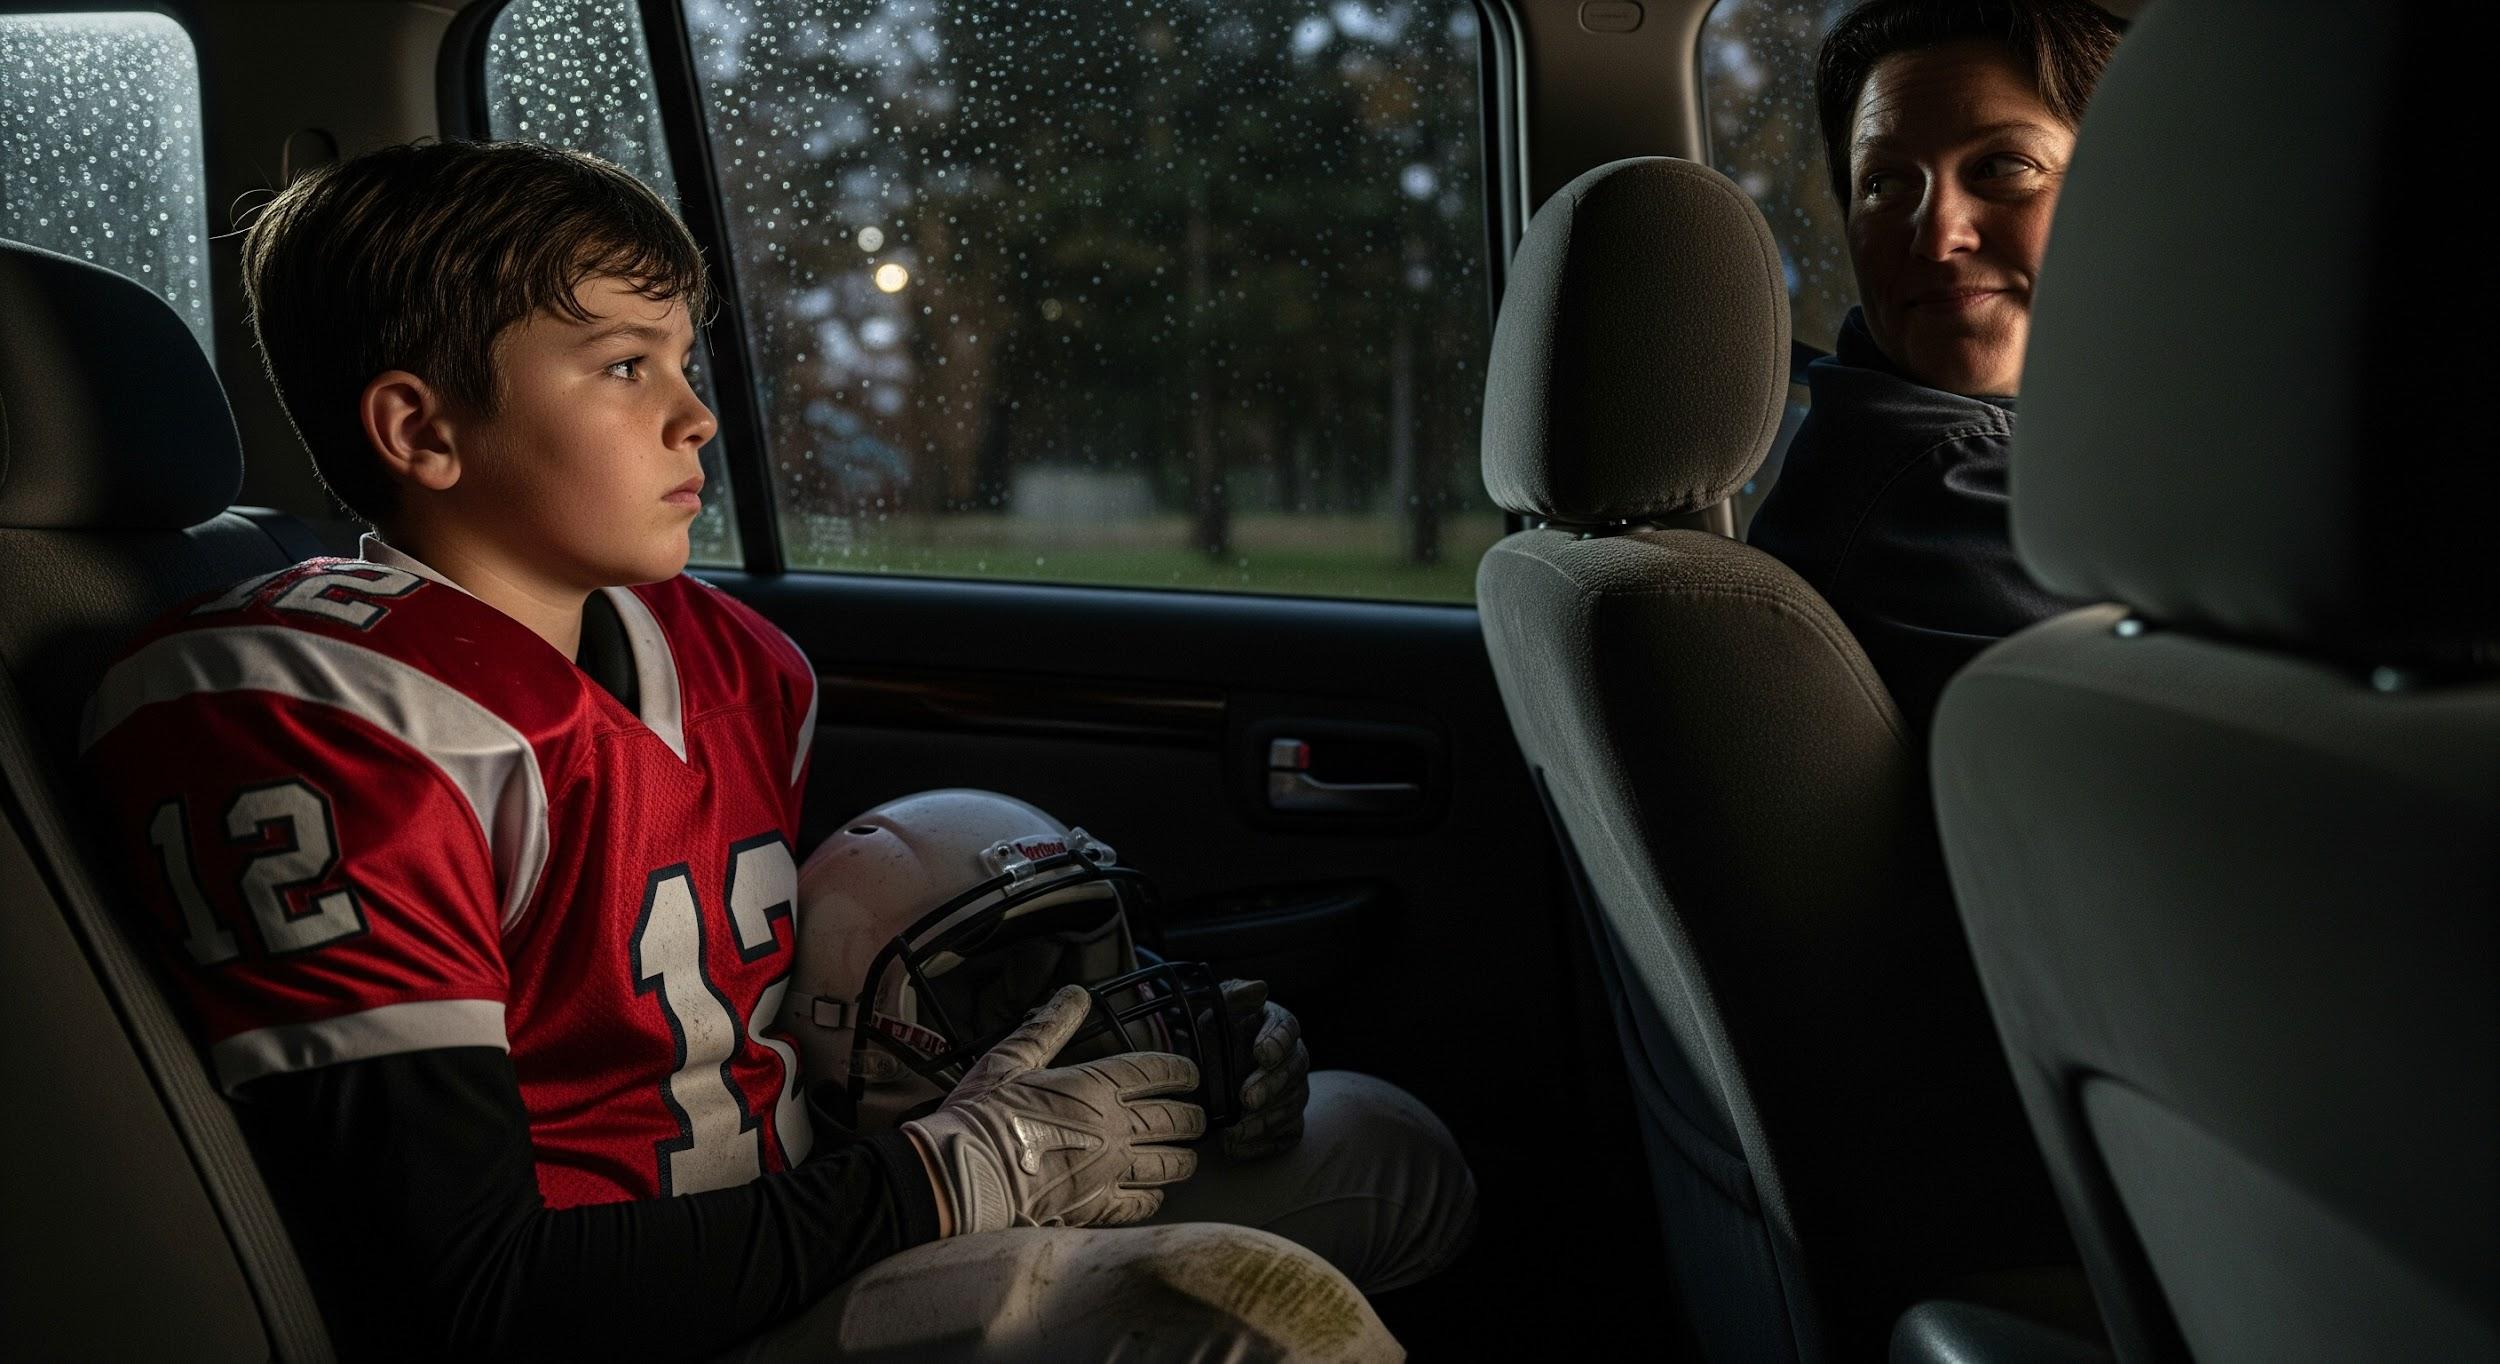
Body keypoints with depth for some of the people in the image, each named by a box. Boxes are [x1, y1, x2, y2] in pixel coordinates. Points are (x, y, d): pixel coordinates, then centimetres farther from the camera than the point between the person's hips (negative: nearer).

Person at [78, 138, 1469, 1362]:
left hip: (794, 1237, 9)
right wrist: (962, 1177, -19)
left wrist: (1154, 1032, 0)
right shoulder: (305, 728, -20)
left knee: (1388, 1149, 12)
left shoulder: (728, 656, 6)